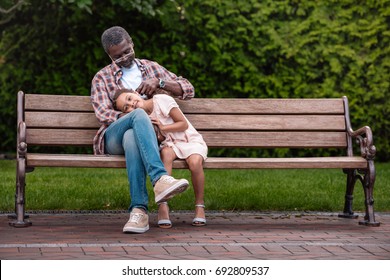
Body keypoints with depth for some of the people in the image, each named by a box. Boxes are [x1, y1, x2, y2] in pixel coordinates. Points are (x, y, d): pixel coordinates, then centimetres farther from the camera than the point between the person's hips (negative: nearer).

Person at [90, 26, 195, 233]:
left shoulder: (151, 68, 23)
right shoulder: (102, 78, 16)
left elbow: (188, 90, 16)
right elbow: (104, 114, -2)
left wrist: (159, 82, -1)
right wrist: (134, 117, -20)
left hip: (138, 135, 1)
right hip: (113, 137, -1)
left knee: (131, 138, -41)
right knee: (139, 115, -38)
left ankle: (138, 210, -54)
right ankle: (160, 179, -57)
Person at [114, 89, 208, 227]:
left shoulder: (162, 100, -13)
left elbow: (184, 124, -8)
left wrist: (162, 127, -18)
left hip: (192, 140, -2)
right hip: (171, 144, 2)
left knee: (195, 162, -35)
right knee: (166, 152, -34)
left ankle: (200, 206, -15)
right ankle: (163, 206, -37)